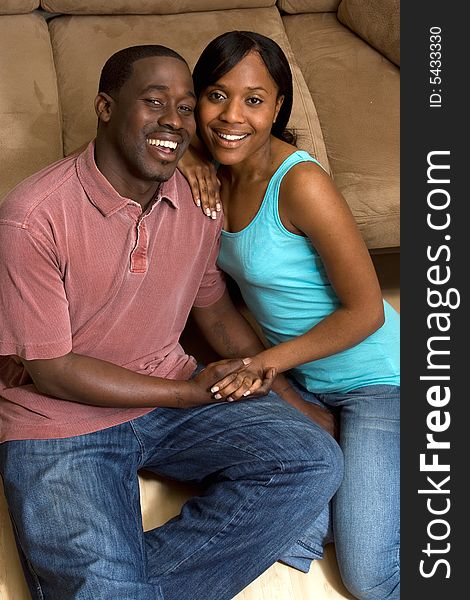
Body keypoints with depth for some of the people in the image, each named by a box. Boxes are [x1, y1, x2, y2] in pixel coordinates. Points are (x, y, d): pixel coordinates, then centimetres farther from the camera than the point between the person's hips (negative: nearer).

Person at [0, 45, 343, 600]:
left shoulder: (199, 200, -1)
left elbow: (215, 311, 13)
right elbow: (52, 370, -15)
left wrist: (297, 402, 2)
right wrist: (190, 394, -14)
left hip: (174, 397, 6)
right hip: (60, 424, -5)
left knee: (314, 461, -14)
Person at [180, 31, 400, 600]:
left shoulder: (300, 183, -26)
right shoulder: (220, 171, -5)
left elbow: (365, 311, -21)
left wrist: (265, 362, -20)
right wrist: (185, 156, -13)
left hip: (373, 378, -7)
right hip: (297, 374, 7)